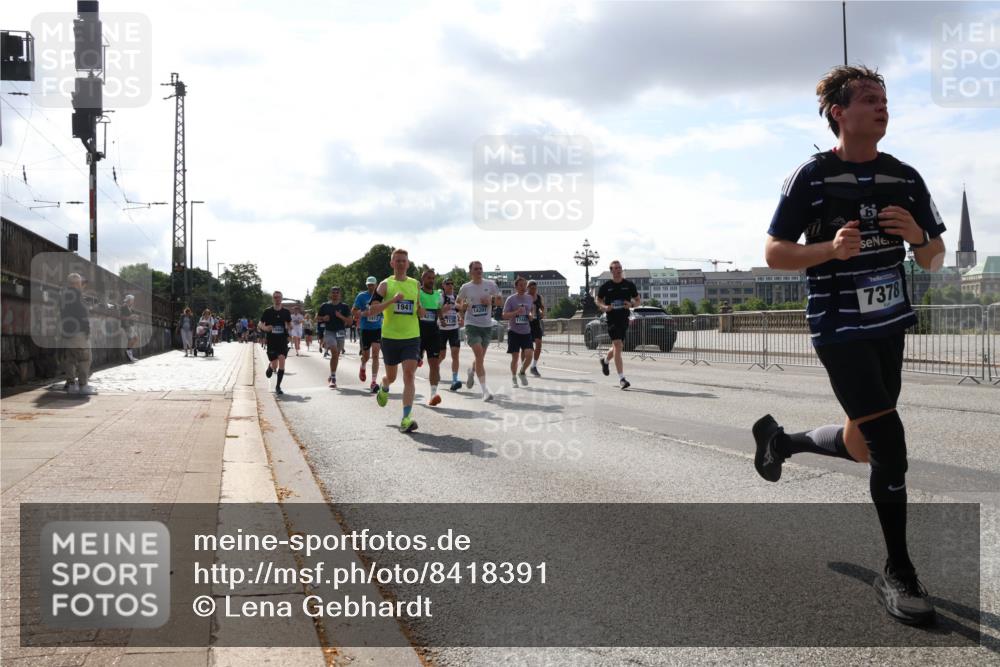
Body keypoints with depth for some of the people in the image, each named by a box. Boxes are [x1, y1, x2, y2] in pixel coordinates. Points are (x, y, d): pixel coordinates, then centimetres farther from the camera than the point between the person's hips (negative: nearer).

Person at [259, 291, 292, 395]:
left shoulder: (286, 311, 4)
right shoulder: (267, 311, -1)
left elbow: (290, 324, 16)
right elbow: (260, 325, 4)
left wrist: (288, 326, -8)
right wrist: (265, 328, -18)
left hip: (283, 341, 1)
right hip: (271, 341, -1)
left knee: (281, 362, -12)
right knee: (274, 366, 0)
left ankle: (278, 386, 0)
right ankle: (270, 367, 39)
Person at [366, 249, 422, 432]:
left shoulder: (416, 284, 10)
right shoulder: (385, 285, -1)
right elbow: (371, 310, -11)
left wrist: (420, 311, -2)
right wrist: (393, 300, -22)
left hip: (412, 337, 1)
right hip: (390, 337, -1)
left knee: (409, 374, -14)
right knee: (391, 376, 13)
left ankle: (406, 419, -16)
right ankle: (384, 388, 51)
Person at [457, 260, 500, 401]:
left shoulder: (490, 284, 1)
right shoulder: (465, 287, 0)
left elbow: (499, 300, 11)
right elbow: (458, 302, 14)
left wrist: (491, 301, -10)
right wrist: (462, 307, -9)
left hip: (487, 325, 3)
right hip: (472, 324, -3)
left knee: (480, 356, 13)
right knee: (479, 354, -16)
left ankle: (471, 371, 49)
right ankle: (485, 390, -14)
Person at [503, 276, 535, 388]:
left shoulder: (529, 298, 7)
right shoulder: (511, 299, -6)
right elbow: (505, 316, -9)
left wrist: (531, 315, 2)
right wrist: (516, 312, -24)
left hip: (526, 332, 3)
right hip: (514, 332, -3)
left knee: (528, 355, -11)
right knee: (515, 357, 0)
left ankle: (522, 373, 16)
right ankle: (514, 378, 21)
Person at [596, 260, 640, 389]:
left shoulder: (629, 285, 5)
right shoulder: (605, 286, 0)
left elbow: (638, 301, 10)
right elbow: (598, 301, 10)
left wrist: (631, 305, -12)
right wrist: (604, 307, -12)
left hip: (624, 319, 4)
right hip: (612, 319, -4)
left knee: (618, 346, 14)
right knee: (617, 345, -14)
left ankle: (605, 361, 48)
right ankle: (621, 378, -15)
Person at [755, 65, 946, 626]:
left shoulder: (905, 177, 5)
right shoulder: (812, 177, -9)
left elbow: (934, 261, 9)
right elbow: (774, 253, -7)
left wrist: (917, 237, -13)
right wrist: (832, 248, -23)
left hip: (890, 325, 6)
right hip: (840, 328, -6)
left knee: (863, 448, 13)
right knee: (889, 443, -12)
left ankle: (781, 439, 43)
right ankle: (899, 574, 4)